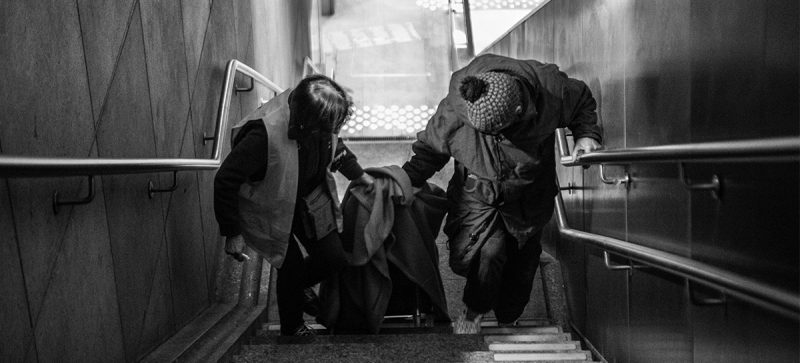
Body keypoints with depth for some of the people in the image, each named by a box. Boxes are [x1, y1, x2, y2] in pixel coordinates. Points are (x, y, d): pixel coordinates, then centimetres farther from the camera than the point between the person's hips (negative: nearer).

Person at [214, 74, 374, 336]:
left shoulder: (322, 126, -19)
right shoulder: (264, 135, -39)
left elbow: (336, 147, 8)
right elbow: (225, 181, -29)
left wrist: (358, 175, 11)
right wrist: (232, 233, -23)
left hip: (310, 200, 6)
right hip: (270, 210, -5)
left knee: (335, 258, 2)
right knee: (292, 267, -4)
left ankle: (296, 285, 36)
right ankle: (292, 330, 26)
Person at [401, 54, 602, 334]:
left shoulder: (550, 90, -28)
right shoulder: (454, 109, -30)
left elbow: (582, 100, -3)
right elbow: (429, 147, -11)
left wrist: (586, 134, -17)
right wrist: (410, 180, -21)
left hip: (528, 198, 2)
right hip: (476, 193, -1)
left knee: (521, 262, 13)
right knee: (488, 251, -22)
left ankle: (508, 321, 45)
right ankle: (474, 310, 13)